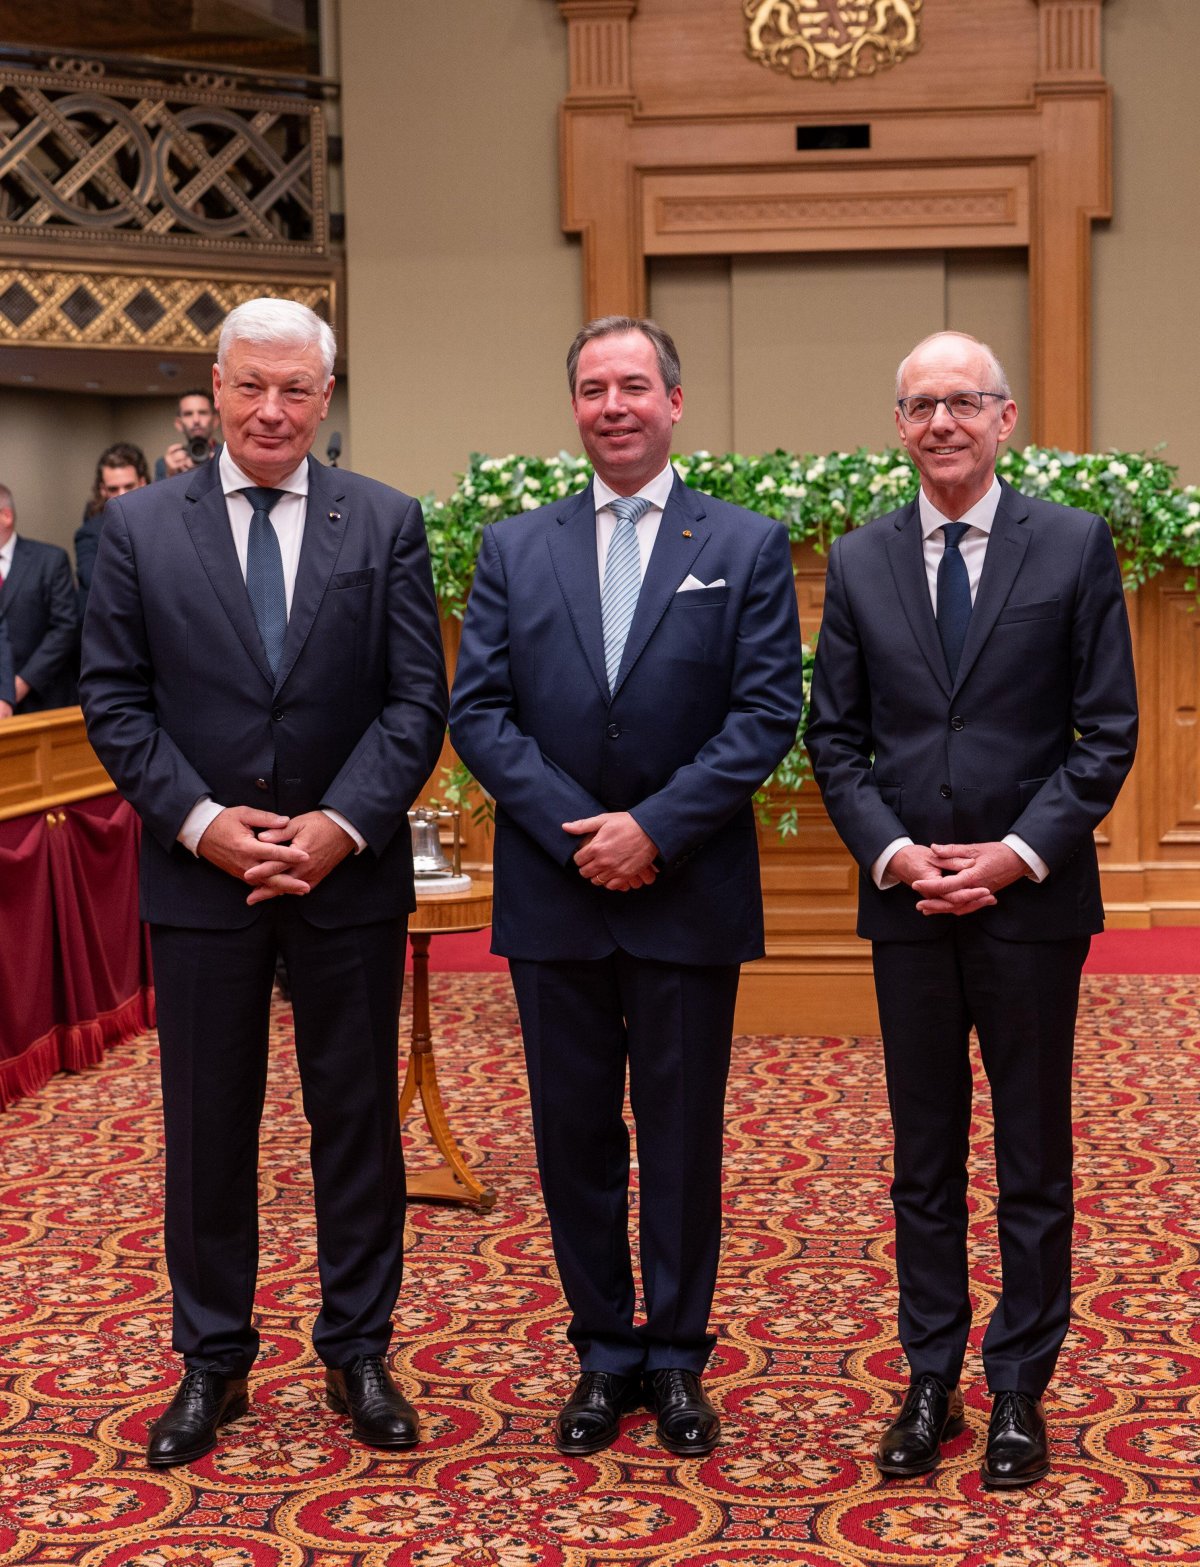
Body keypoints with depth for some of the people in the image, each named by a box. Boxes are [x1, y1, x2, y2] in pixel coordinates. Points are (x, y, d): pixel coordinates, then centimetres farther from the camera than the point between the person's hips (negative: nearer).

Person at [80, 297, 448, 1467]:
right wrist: (202, 820, -12)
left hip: (350, 873, 0)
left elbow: (417, 698, -2)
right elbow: (114, 700, 0)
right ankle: (212, 1361, 22)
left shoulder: (386, 523, 2)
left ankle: (358, 1352, 22)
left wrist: (344, 824, -14)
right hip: (199, 875, 0)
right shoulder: (139, 526, 2)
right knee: (206, 1127, 8)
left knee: (358, 1117, 8)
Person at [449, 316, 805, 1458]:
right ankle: (603, 1353, 22)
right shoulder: (514, 548, 8)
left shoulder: (747, 546, 2)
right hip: (553, 894, 2)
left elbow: (767, 713, -5)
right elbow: (478, 711, 2)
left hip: (687, 895, -2)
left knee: (683, 1137, 7)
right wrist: (577, 830, -10)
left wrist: (655, 828, -14)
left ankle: (676, 1353, 22)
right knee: (574, 1136, 9)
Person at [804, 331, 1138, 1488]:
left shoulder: (1074, 546, -1)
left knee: (1033, 1163, 7)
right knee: (922, 1162, 11)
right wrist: (891, 853, -8)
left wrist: (1019, 853, -12)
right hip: (906, 903, 2)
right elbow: (833, 738, 6)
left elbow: (1108, 730, -3)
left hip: (1031, 899, -2)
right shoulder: (859, 560, 6)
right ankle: (930, 1382, 21)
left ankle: (1020, 1390, 19)